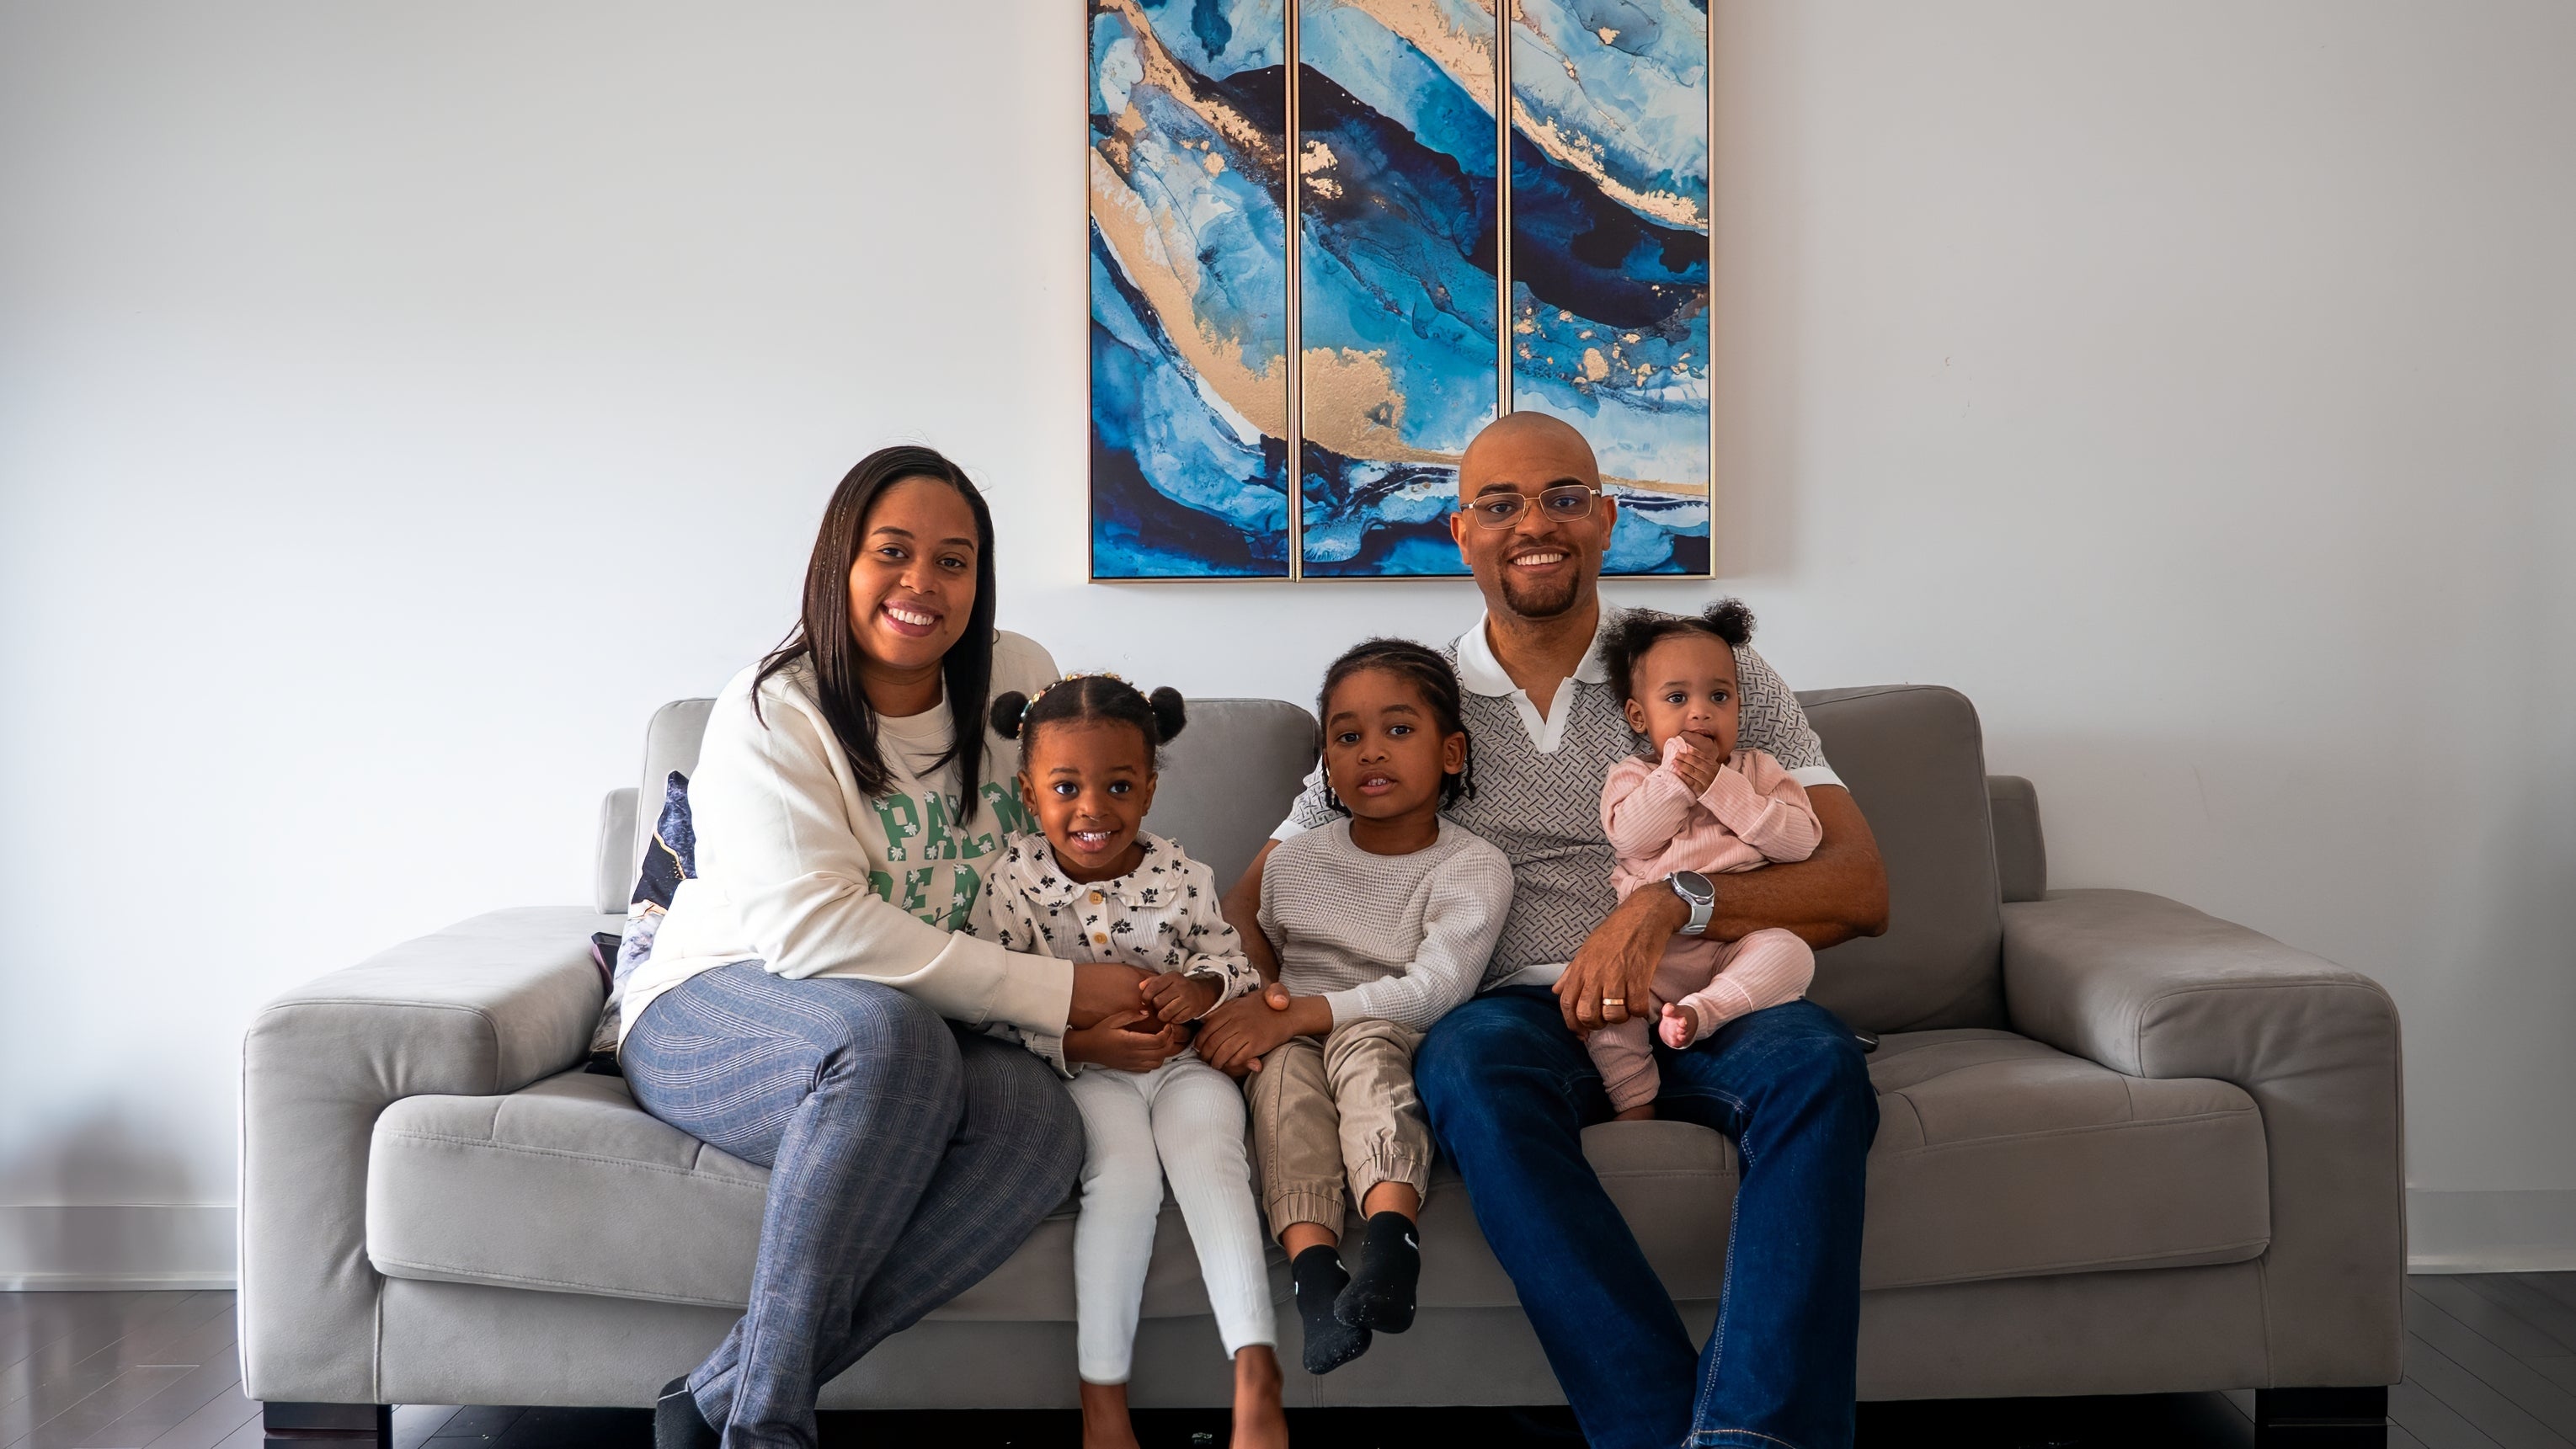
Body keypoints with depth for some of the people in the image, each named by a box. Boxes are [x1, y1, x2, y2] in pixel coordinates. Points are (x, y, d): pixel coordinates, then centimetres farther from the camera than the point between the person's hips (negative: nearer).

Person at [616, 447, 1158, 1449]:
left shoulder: (1019, 678, 2)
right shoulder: (773, 712, -13)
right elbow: (813, 930, -25)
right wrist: (1056, 994, -26)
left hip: (922, 1039, 5)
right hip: (711, 1017, -4)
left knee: (1040, 1123, -29)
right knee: (887, 1033, -38)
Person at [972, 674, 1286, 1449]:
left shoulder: (1182, 878, -2)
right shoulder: (1013, 885, -6)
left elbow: (1238, 965, 6)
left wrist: (1201, 987, -19)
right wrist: (1084, 1042, -23)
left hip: (1183, 1060, 2)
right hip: (1082, 1072, -1)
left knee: (1209, 1151, -28)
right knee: (1126, 1173, -29)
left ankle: (1256, 1378, -30)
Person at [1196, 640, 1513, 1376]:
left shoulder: (1473, 867, -4)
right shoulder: (1292, 861, 10)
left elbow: (1433, 991, -17)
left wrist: (1296, 1016, -22)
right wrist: (1260, 1004, -6)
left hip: (1401, 1049, -3)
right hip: (1296, 1043, 3)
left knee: (1363, 1039, -36)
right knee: (1285, 1065, -31)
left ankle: (1392, 1231, -56)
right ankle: (1311, 1258, -49)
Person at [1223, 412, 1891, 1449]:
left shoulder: (1718, 675, 11)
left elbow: (1861, 891, 1)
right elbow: (1258, 898, 14)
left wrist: (1671, 900, -17)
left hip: (1699, 1005, 0)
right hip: (1516, 1012, 0)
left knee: (1815, 1059, -33)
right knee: (1470, 1063, -35)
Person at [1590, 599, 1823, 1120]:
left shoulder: (1758, 769, 14)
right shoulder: (1632, 775, 12)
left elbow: (1800, 840, -4)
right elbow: (1631, 838, -10)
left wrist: (1718, 785, -9)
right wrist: (1676, 775, -12)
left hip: (1741, 944, 0)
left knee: (1791, 953, -29)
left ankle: (1697, 1013, -37)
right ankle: (1634, 1099, -18)